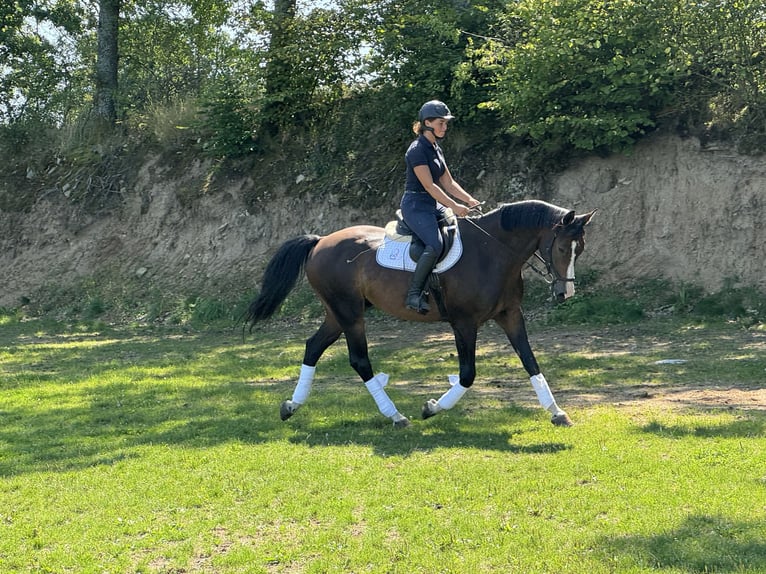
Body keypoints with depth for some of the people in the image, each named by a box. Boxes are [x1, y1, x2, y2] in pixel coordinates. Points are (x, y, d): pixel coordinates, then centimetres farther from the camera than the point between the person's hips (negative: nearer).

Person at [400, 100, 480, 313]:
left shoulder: (436, 149, 15)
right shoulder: (417, 150, -14)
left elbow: (448, 183, 16)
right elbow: (429, 185, -20)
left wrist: (470, 201, 4)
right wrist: (454, 206, -22)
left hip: (432, 205, 10)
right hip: (415, 205, -10)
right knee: (435, 245, -29)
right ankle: (414, 294, -24)